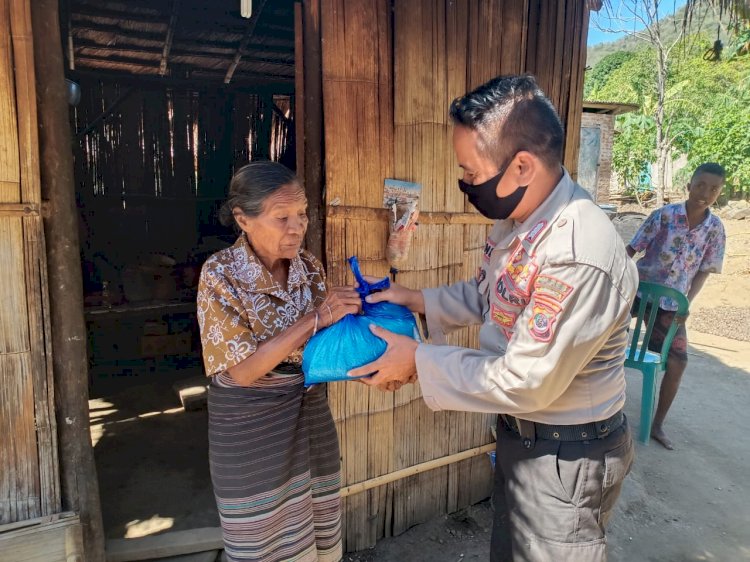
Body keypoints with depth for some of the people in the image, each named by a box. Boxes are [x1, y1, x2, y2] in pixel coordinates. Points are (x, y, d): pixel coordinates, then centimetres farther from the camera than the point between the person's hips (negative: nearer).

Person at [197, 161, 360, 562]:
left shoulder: (308, 265, -4)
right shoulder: (220, 275, -18)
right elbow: (243, 370, -22)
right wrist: (315, 318, -27)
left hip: (309, 410, 5)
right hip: (250, 423, -4)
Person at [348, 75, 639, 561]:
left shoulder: (580, 257, -34)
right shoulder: (518, 220, -4)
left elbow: (525, 384, -29)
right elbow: (487, 296, 12)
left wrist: (419, 361, -20)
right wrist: (417, 300, 0)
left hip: (565, 458, -8)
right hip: (522, 435, 8)